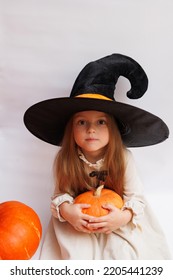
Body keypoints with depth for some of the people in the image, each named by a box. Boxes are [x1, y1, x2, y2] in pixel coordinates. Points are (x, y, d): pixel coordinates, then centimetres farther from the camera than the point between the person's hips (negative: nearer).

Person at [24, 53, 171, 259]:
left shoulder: (123, 157, -20)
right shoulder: (64, 159, -18)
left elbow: (136, 196, -15)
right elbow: (61, 194, -11)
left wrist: (123, 217, -34)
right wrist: (66, 210, -33)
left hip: (118, 216, 0)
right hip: (78, 219, 1)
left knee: (125, 251, -16)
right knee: (79, 254, -16)